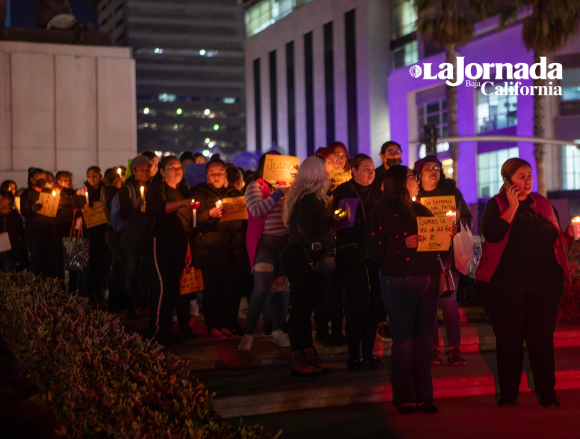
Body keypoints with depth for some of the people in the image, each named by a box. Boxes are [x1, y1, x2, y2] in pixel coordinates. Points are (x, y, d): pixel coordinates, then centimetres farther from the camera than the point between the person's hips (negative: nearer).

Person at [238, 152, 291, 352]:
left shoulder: (285, 186, 13)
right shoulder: (255, 186, -1)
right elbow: (256, 210, -17)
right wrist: (278, 193, -16)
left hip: (284, 242, 5)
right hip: (264, 243, -5)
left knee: (279, 287, 7)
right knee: (262, 288, -12)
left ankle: (277, 331, 19)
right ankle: (248, 334, -3)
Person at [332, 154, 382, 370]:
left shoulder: (376, 193, 16)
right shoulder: (343, 192, 0)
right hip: (352, 257, -5)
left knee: (373, 303, 4)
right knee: (357, 305, -6)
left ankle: (368, 352, 14)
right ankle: (354, 356, 1)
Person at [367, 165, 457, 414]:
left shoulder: (422, 211, 18)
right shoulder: (384, 212, -2)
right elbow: (376, 252, -9)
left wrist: (448, 235, 1)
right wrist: (404, 244, -19)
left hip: (427, 283, 6)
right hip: (400, 284, -6)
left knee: (424, 341, 6)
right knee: (404, 341, -3)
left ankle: (423, 396, 14)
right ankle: (404, 398, 7)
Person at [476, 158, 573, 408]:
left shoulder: (543, 205, 14)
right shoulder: (497, 205, 2)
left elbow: (557, 238, 17)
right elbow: (492, 234, -16)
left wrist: (570, 233, -4)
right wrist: (512, 207, -13)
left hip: (544, 283, 3)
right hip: (506, 283, -2)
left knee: (542, 338, 2)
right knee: (509, 338, 3)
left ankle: (547, 393, 11)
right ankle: (508, 394, 13)